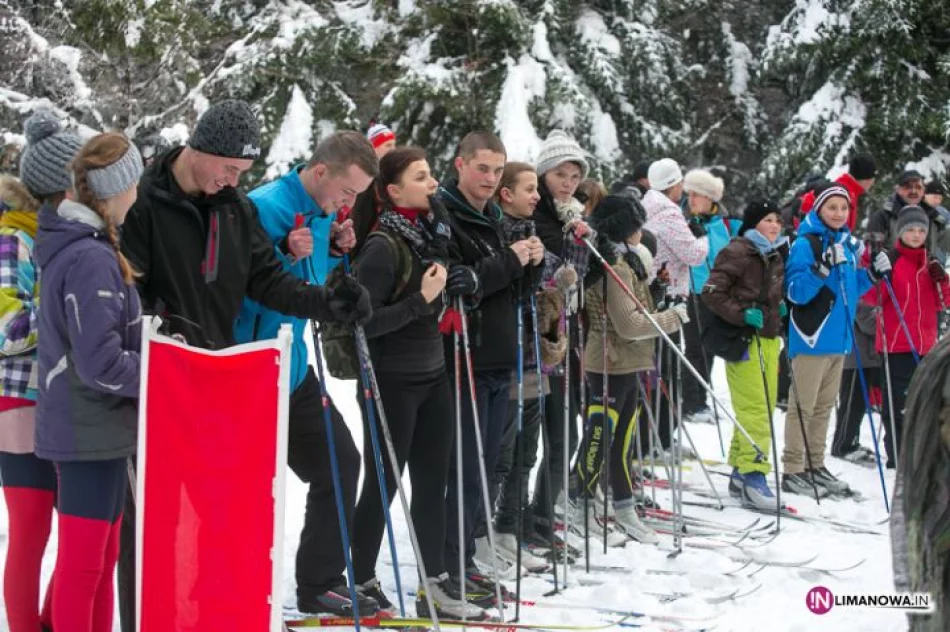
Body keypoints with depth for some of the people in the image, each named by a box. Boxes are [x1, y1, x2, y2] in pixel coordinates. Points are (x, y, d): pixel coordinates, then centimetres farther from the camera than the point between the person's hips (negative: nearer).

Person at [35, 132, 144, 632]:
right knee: (84, 562, 1)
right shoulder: (92, 259, -22)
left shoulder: (72, 244, 8)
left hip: (89, 424, 10)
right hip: (92, 431, -10)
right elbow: (102, 363, -24)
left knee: (100, 554, 19)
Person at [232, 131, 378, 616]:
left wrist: (333, 252, 3)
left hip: (292, 367, 9)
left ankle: (320, 583, 24)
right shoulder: (263, 208, -19)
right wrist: (285, 254, -31)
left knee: (341, 462, 12)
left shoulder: (323, 215, 8)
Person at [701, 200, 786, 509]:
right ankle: (753, 475, -14)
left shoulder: (775, 257, 17)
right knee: (754, 408, -14)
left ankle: (741, 471, 20)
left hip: (768, 338, 9)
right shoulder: (737, 252, -8)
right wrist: (742, 315, -21)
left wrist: (780, 309, 11)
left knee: (764, 407, 11)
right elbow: (711, 291, -13)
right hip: (744, 340, -9)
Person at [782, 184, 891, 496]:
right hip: (812, 337, -7)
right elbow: (796, 292, -19)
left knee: (824, 405, 14)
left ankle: (815, 465, 23)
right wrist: (823, 268, -30)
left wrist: (872, 275, 5)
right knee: (803, 406, -2)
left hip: (839, 337, 7)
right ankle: (792, 469, 4)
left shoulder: (848, 244, 11)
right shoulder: (806, 244, -12)